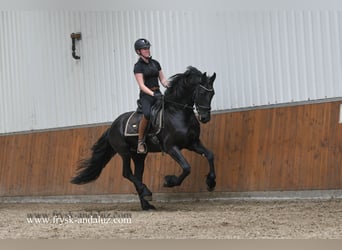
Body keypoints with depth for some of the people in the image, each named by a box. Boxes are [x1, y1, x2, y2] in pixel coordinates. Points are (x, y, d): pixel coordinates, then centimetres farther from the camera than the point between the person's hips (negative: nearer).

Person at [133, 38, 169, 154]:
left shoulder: (155, 63, 14)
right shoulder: (138, 66, -3)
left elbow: (162, 79, 15)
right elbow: (142, 85, -11)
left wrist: (169, 87, -6)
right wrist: (153, 94, -24)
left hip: (157, 93, 6)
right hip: (146, 95, -5)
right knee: (147, 114, -32)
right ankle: (140, 142, -22)